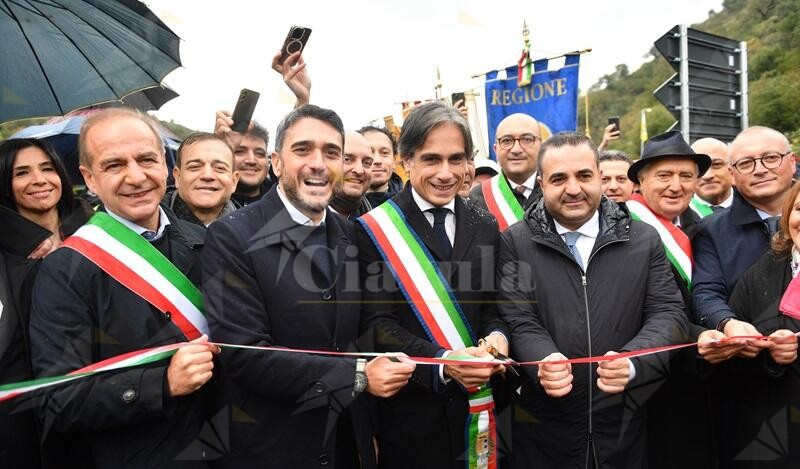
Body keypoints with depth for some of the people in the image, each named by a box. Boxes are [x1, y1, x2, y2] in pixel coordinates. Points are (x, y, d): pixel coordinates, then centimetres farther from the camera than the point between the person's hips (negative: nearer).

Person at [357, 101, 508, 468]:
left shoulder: (485, 227, 4)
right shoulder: (375, 229, -8)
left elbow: (492, 308, 7)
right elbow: (377, 325, -13)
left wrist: (497, 336, -14)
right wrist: (442, 361, -26)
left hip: (475, 407, 4)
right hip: (407, 411, -3)